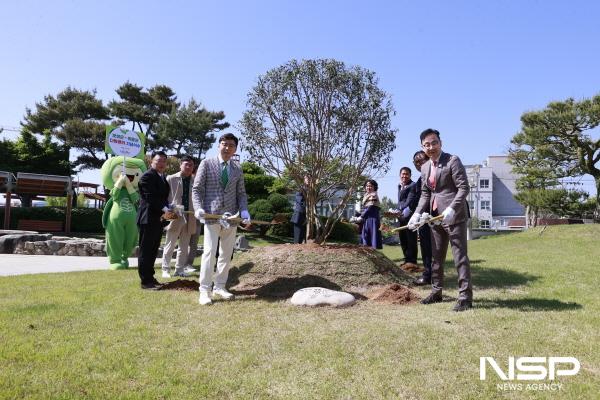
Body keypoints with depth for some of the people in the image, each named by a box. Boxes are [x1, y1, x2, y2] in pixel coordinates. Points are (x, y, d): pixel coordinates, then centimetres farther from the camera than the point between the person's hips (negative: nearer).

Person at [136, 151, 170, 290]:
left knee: (153, 250, 15)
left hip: (158, 219, 9)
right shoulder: (147, 176, -11)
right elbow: (151, 197, -20)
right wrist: (165, 209, -19)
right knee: (146, 251, -2)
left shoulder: (162, 177, 18)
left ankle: (150, 277, 24)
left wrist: (168, 209, 2)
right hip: (148, 219, -9)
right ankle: (145, 281, 3)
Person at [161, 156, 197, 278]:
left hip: (189, 217, 3)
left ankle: (179, 270, 20)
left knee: (184, 247, 10)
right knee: (170, 245, 5)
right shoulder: (171, 179, 1)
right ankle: (165, 269, 15)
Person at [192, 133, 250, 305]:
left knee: (226, 253, 9)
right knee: (209, 251, -9)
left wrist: (244, 211, -4)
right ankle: (204, 290, 0)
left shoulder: (237, 168, 10)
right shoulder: (206, 164, 0)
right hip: (211, 215, -4)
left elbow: (241, 192, 12)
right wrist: (198, 208, -15)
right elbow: (196, 189, 0)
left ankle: (219, 287, 21)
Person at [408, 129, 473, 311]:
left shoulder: (453, 160, -8)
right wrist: (417, 213, 1)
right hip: (436, 217, 7)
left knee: (460, 256, -4)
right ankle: (436, 292, 26)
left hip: (454, 215, -7)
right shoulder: (425, 167, 13)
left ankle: (465, 297, 2)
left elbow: (464, 188, -13)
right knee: (436, 257, 14)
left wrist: (451, 209, -25)